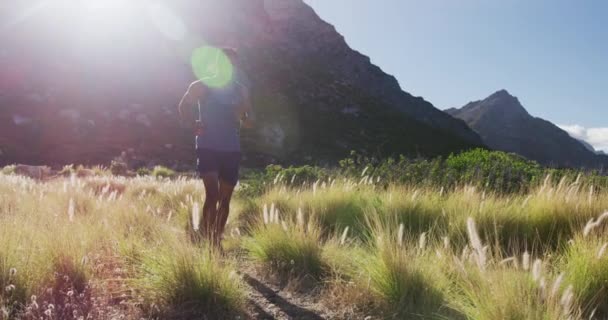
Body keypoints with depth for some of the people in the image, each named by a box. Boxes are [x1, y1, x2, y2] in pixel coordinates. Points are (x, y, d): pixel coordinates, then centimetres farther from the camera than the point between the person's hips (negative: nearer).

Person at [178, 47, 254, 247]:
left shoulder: (241, 90, 8)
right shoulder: (202, 86, 0)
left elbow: (250, 123, 11)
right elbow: (183, 107, 12)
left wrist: (242, 115, -12)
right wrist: (195, 125, -4)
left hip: (231, 150, 4)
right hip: (207, 148, -4)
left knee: (225, 199, 7)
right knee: (212, 194, -17)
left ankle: (217, 240, 19)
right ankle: (207, 240, -11)